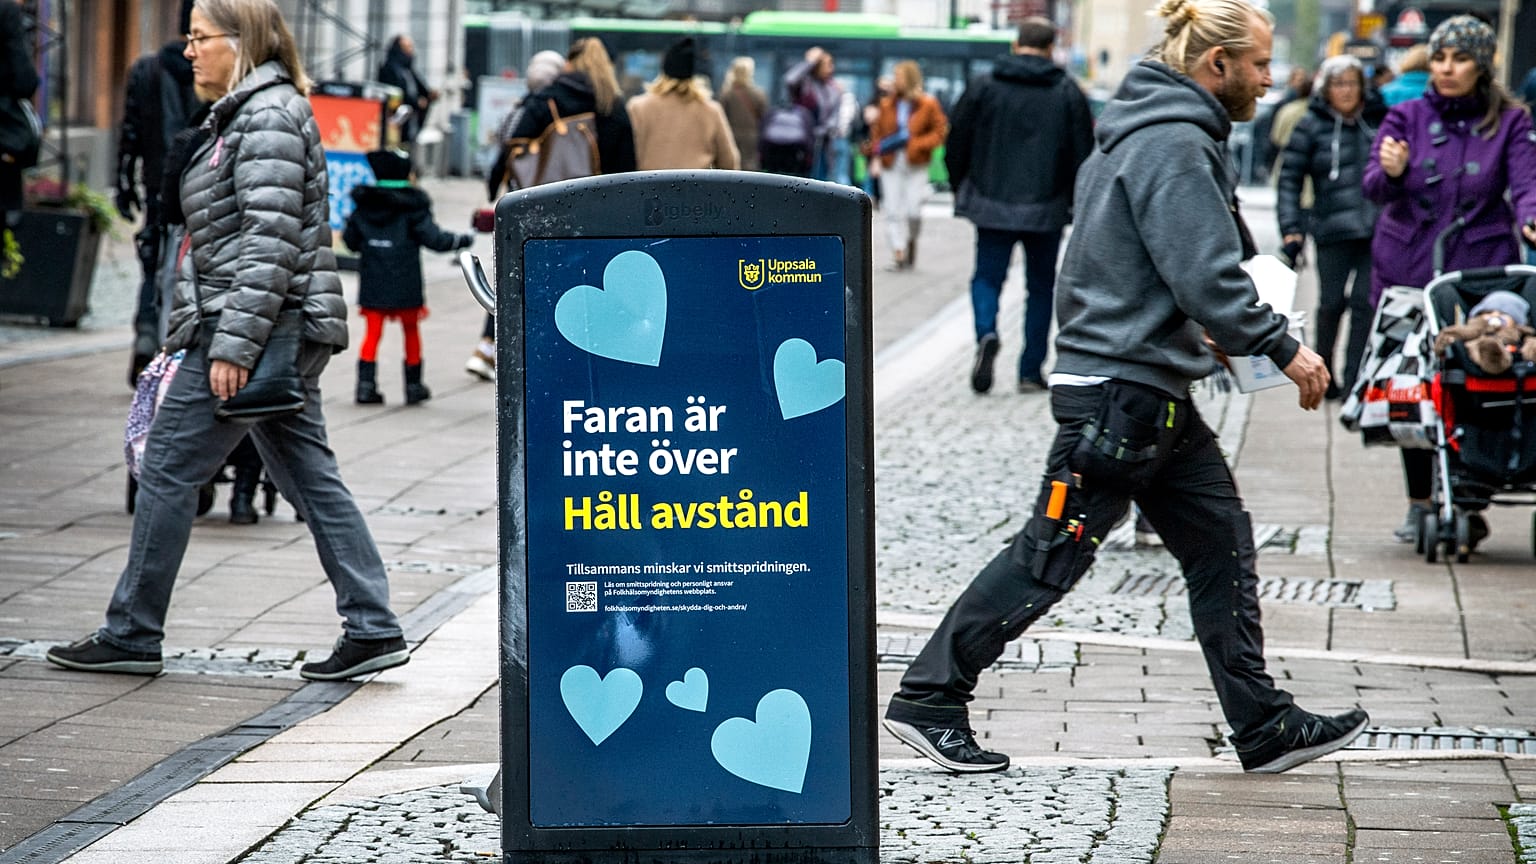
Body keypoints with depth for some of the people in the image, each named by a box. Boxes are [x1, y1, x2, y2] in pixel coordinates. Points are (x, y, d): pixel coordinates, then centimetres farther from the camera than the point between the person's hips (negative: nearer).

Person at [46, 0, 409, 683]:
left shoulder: (267, 116, -13)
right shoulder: (243, 114, 18)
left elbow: (270, 241, -21)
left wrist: (232, 345, -24)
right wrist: (198, 332, 22)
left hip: (252, 324, -10)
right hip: (284, 336, 10)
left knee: (167, 470, -4)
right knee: (309, 478, 8)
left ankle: (130, 636, 3)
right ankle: (373, 628, 6)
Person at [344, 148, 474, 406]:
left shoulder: (363, 206, 2)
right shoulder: (412, 208, -10)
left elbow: (350, 241, 10)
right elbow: (434, 239, -11)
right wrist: (464, 240, 3)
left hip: (372, 285, 2)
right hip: (405, 287, -2)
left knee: (373, 333, 5)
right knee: (411, 332, 13)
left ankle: (366, 384, -7)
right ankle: (413, 386, 20)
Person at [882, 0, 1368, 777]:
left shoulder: (1139, 132, 14)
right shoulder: (1175, 148, -18)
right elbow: (1209, 278, -22)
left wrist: (1206, 334, 20)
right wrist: (1283, 349, -13)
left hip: (1154, 392, 11)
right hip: (1121, 393, -11)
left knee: (1222, 544, 11)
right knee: (1050, 556, -4)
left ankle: (1265, 729, 15)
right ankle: (927, 699, 4)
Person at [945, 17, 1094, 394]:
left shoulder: (983, 87, 0)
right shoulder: (1068, 94, 0)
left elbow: (957, 147, 4)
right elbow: (1082, 155, 3)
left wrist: (961, 191, 18)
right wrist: (1076, 203, 16)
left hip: (993, 205, 0)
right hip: (1047, 209, 0)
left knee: (988, 277, 8)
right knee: (1041, 286, 11)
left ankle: (986, 334, -23)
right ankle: (1031, 371, 10)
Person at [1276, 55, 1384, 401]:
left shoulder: (1377, 119, 10)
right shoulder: (1312, 126, 3)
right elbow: (1289, 179, 2)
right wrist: (1291, 229, -7)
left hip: (1377, 227, 1)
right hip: (1332, 228, -1)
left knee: (1366, 304, -4)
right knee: (1332, 303, 4)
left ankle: (1354, 380, 1)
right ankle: (1324, 375, 21)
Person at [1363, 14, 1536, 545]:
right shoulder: (1407, 118, 9)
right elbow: (1374, 188, -1)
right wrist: (1390, 173, -25)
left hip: (1480, 271, -2)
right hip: (1407, 271, 2)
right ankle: (1419, 504, 16)